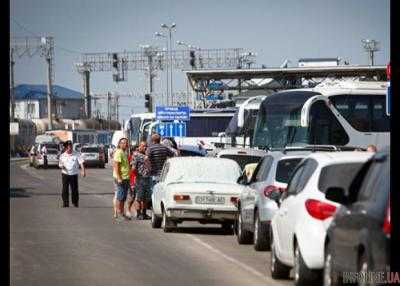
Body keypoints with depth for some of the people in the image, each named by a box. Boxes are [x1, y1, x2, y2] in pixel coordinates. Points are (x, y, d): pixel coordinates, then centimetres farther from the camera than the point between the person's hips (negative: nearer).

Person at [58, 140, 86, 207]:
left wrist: (83, 171, -19)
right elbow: (60, 164, 12)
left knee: (74, 189, 1)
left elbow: (81, 163, -6)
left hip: (74, 174, -1)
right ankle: (65, 202, 5)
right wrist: (62, 166, -13)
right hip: (65, 174, 1)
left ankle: (75, 202, 14)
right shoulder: (62, 156, 6)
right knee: (65, 189, -2)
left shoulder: (76, 155, 0)